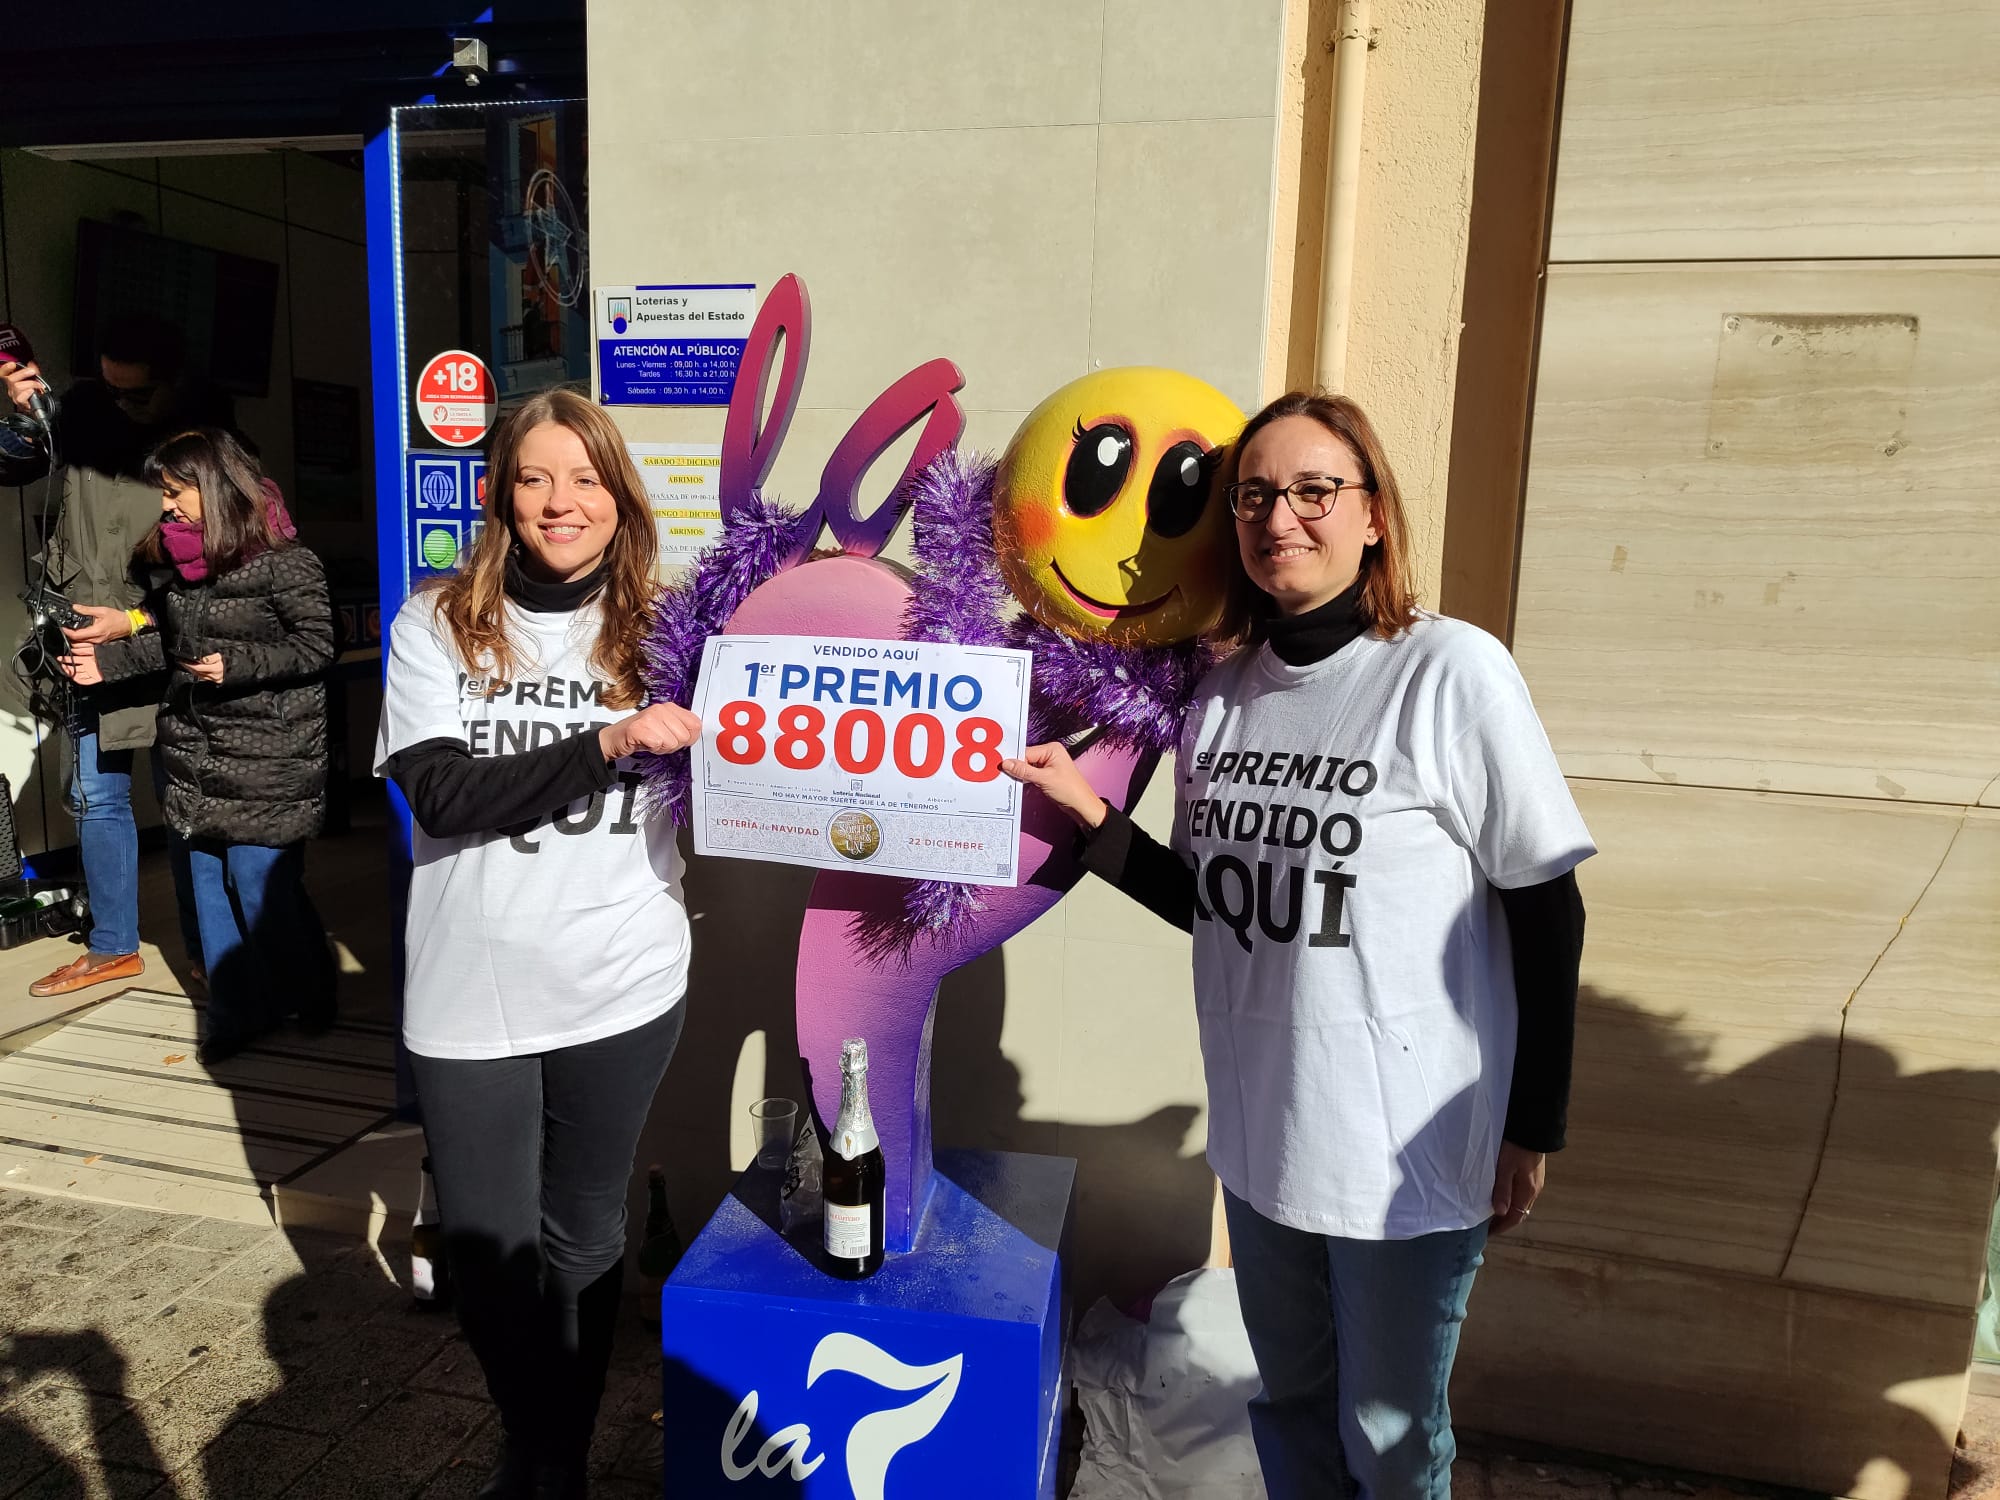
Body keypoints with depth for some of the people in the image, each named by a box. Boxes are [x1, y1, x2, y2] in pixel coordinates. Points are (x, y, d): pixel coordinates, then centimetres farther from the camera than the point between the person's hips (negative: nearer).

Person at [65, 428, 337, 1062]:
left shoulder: (282, 562, -13)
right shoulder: (175, 561, 10)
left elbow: (317, 644, -14)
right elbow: (168, 643, 18)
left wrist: (236, 666, -20)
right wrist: (108, 660, 7)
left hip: (267, 755, -8)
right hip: (198, 753, 8)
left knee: (261, 881, -3)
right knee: (211, 879, 12)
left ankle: (308, 998, 19)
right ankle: (236, 1008, 23)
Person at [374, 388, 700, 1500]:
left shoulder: (657, 630, -1)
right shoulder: (437, 627, -3)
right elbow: (443, 792, -15)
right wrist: (606, 743, -24)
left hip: (624, 986, 1)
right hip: (471, 992, 0)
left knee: (583, 1237, 17)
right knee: (487, 1249, 11)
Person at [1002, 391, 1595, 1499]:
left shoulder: (1451, 673, -15)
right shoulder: (1224, 692, 1)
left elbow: (1548, 916, -10)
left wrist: (1532, 1131, -7)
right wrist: (1092, 817, -4)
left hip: (1408, 1148, -5)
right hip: (1261, 1128, 5)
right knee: (1286, 1404, 24)